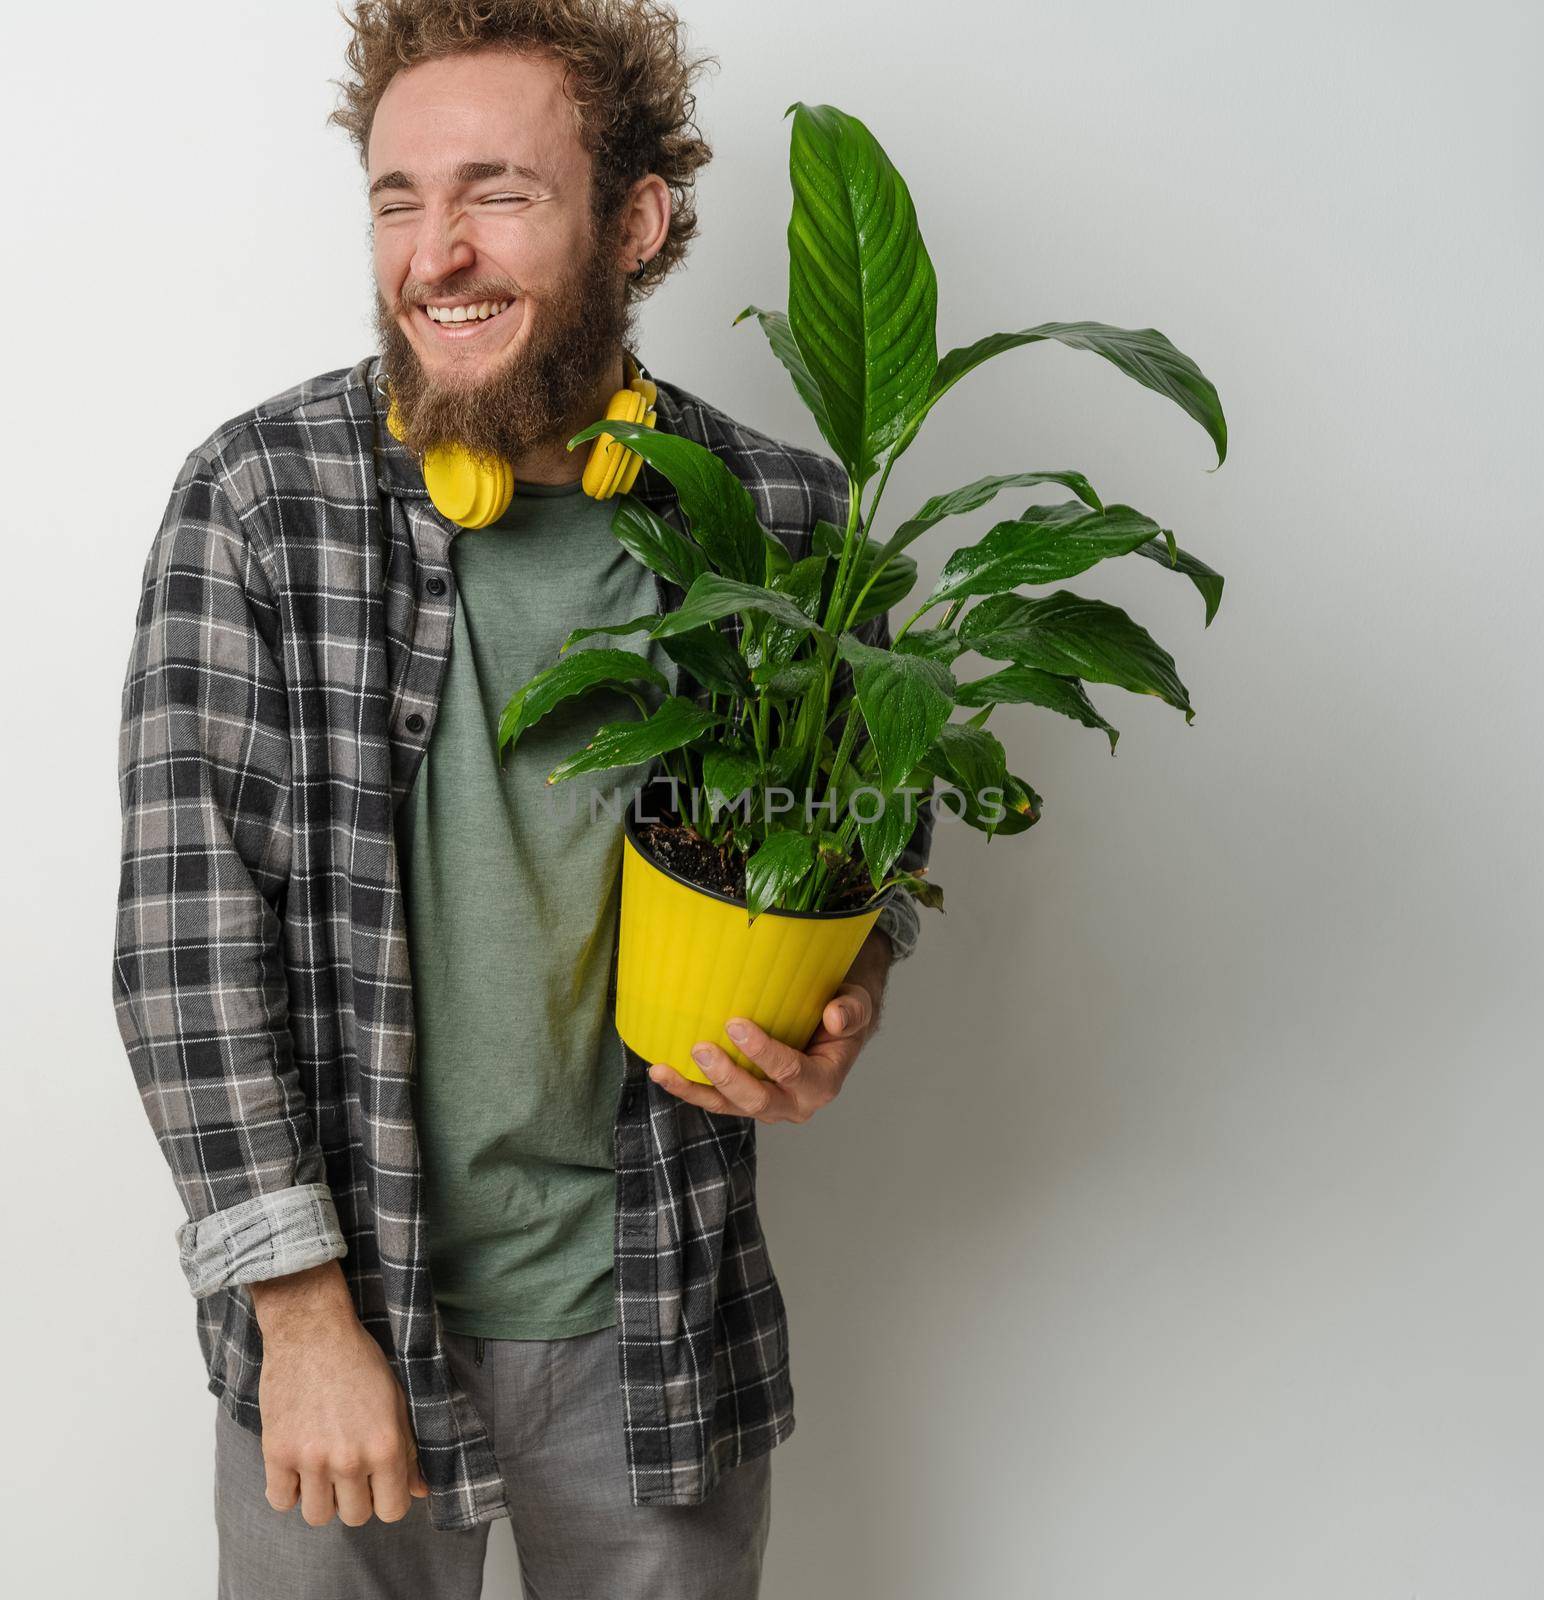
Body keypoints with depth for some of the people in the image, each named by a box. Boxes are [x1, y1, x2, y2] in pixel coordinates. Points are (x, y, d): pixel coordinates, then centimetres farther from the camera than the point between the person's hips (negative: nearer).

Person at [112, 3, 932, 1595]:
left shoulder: (778, 516, -6)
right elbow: (186, 919, -11)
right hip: (337, 1304, -1)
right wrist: (303, 1309, -13)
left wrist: (844, 997, -12)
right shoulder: (260, 496, -10)